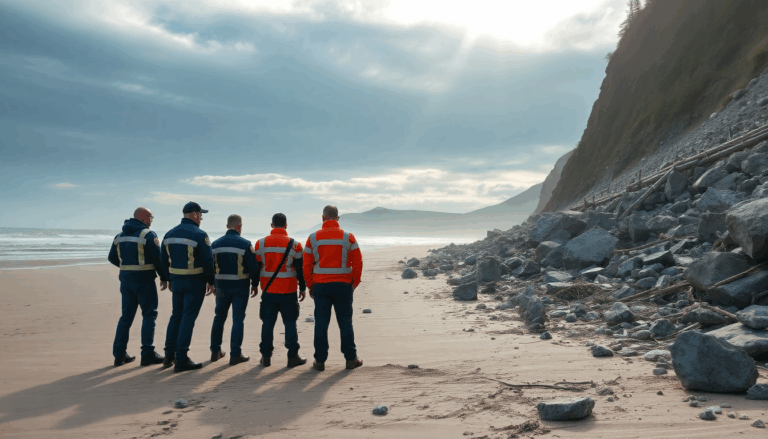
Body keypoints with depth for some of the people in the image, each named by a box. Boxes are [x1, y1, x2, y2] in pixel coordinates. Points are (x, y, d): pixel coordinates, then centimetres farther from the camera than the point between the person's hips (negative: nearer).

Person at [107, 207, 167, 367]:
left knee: (126, 316, 12)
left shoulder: (120, 236, 11)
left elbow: (112, 258, 16)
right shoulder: (148, 235, -11)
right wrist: (164, 277, -1)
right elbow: (158, 258, -14)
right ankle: (147, 354, -1)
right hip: (144, 280, -7)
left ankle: (119, 354, 14)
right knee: (149, 315, 1)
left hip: (126, 280, 7)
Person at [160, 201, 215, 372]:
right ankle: (181, 360, -1)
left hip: (176, 281, 6)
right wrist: (211, 281, -3)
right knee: (188, 318, -3)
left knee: (176, 316, 18)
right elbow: (208, 261, -15)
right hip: (195, 282, -6)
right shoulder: (199, 235, -13)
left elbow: (163, 260, 13)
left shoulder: (170, 234, 8)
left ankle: (169, 355, 21)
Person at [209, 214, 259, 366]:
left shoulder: (215, 244, 3)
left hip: (222, 286, 4)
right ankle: (235, 355, 1)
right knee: (238, 319, 1)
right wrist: (255, 284, 3)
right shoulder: (245, 244, -11)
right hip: (240, 286, -4)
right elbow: (253, 266, -11)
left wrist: (214, 284, 17)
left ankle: (215, 351, 22)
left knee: (219, 318, 16)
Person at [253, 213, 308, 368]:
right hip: (288, 291, -2)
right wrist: (303, 288, 10)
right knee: (290, 323, 5)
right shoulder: (294, 245, -4)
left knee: (268, 323, 9)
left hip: (268, 291, 2)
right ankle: (293, 356, 6)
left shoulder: (261, 243, 1)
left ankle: (266, 356, 12)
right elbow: (300, 269, 0)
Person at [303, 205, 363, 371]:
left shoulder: (313, 238, 0)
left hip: (320, 285, 1)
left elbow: (306, 265, 2)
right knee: (345, 322, 7)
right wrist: (354, 283, 9)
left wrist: (310, 286, 11)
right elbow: (358, 263, -2)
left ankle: (320, 360, 9)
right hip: (343, 285, 0)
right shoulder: (348, 237, -2)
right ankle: (351, 358, 12)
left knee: (321, 323, 5)